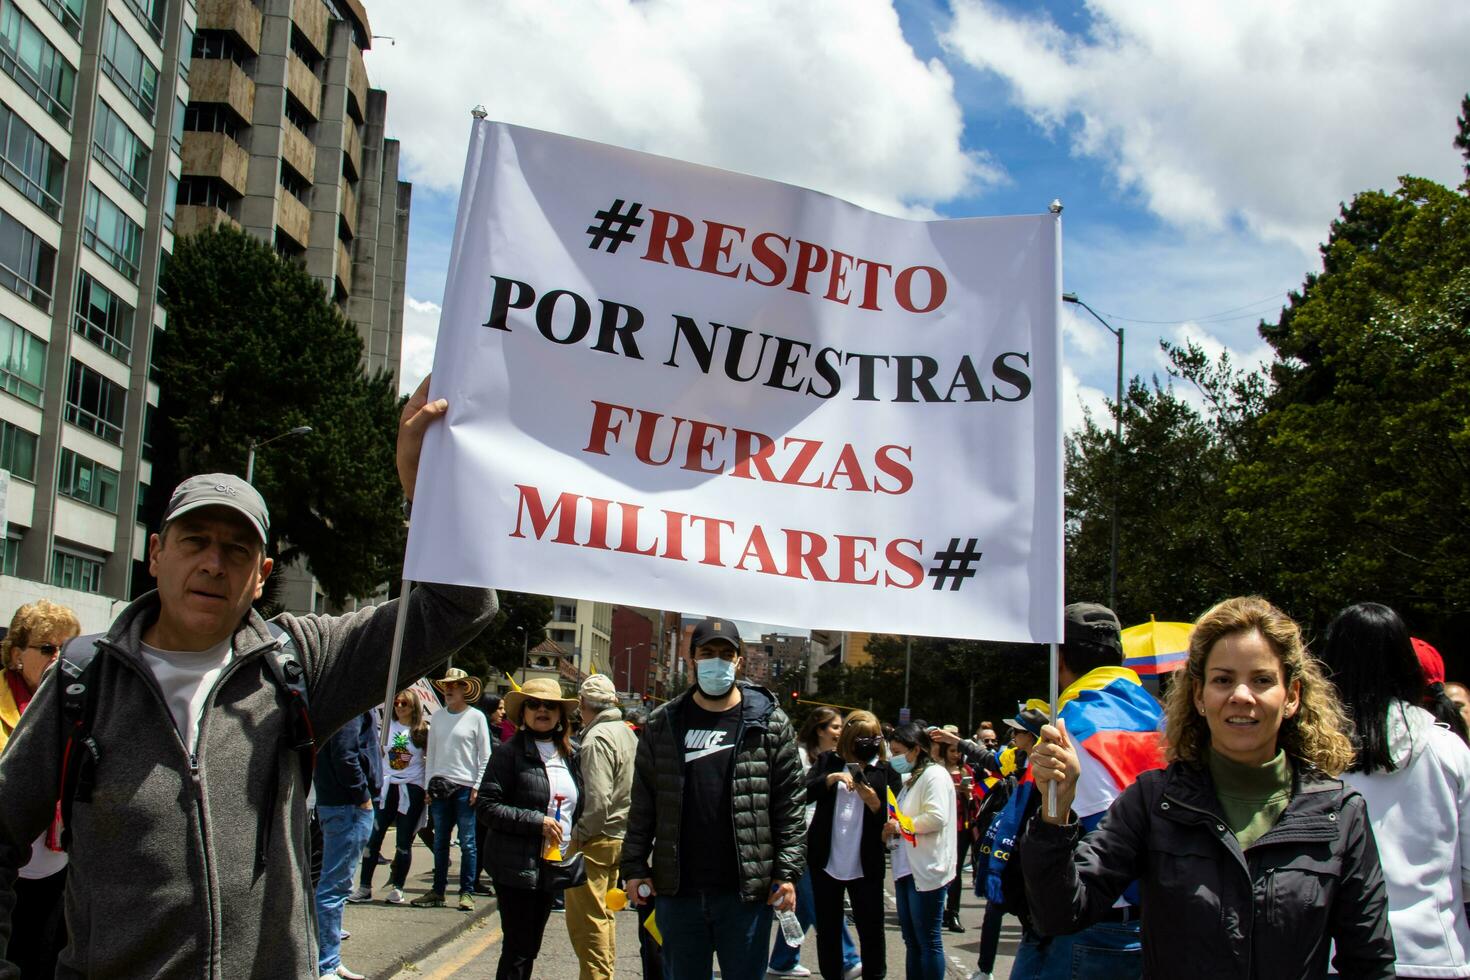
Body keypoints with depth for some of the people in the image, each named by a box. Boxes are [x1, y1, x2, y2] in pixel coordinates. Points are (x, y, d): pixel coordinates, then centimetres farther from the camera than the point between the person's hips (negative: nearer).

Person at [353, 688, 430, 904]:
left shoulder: (423, 731, -1)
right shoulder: (387, 726, 8)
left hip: (412, 789, -3)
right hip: (386, 786, 3)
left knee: (404, 842, 2)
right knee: (373, 837, 0)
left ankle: (397, 888, 12)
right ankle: (364, 887, 8)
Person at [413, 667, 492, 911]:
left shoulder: (476, 717, -1)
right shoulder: (437, 717, 11)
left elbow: (485, 756, -1)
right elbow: (431, 752, 15)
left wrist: (478, 787, -7)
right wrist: (429, 784, 8)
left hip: (465, 787, -4)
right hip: (439, 786, 4)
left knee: (467, 843, -1)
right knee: (440, 842, 9)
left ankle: (467, 893, 6)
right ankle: (438, 892, 16)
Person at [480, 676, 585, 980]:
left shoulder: (569, 757, 11)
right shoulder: (510, 752, -8)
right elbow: (488, 806, -14)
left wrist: (575, 848, 11)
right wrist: (537, 821, -19)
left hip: (555, 865, 6)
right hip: (518, 868, -6)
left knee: (530, 947, 14)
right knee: (517, 948, -2)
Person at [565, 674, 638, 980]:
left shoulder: (597, 738, -18)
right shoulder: (628, 733, 10)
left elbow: (597, 798, -26)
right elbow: (633, 790, 15)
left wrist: (580, 834, -14)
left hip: (595, 840, -10)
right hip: (621, 836, 10)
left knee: (586, 918, -3)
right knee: (602, 915, 20)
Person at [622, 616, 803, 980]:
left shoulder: (770, 722, 0)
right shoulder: (662, 724, 6)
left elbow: (789, 805, -1)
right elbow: (643, 804, 8)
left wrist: (788, 871, -6)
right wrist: (635, 867, 3)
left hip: (747, 891, -2)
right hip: (677, 891, 2)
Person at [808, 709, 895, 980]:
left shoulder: (885, 772, 3)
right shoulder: (828, 762, 7)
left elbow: (892, 821, -2)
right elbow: (805, 792, -7)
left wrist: (873, 801, -20)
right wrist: (833, 777, -21)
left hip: (866, 865, -1)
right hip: (826, 861, 2)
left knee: (872, 928, -2)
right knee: (828, 928, 11)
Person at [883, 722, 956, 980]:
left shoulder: (935, 774, -10)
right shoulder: (911, 778, 20)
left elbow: (937, 817, -23)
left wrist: (900, 826, -14)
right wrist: (891, 830, 8)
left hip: (927, 871, -10)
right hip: (907, 869, 10)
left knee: (928, 941, -4)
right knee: (911, 940, 12)